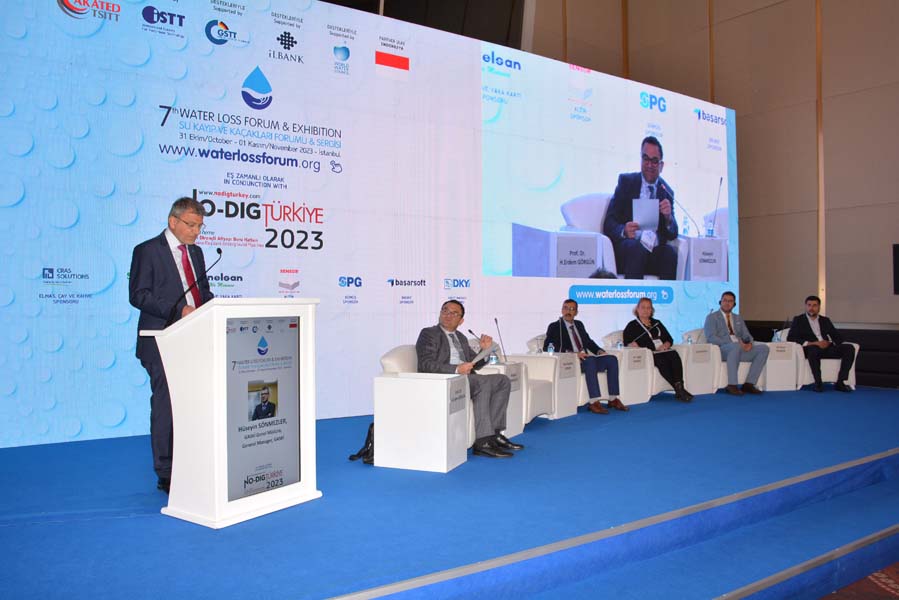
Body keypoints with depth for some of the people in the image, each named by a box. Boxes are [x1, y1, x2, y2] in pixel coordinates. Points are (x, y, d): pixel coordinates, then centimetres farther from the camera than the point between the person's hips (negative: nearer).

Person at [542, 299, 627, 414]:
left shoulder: (579, 325, 23)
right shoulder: (554, 327, 2)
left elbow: (588, 341, 28)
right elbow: (547, 348, -11)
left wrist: (599, 351, 4)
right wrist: (573, 354, -21)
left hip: (584, 359, 7)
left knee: (612, 359, -14)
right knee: (590, 360, -36)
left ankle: (613, 399, -14)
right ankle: (594, 402, -38)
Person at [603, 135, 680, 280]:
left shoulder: (667, 192, 15)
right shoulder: (626, 181, 8)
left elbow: (673, 234, 9)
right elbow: (609, 223, -2)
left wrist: (668, 217, -13)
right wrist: (624, 231, -24)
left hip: (655, 251, 3)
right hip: (626, 248, -2)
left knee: (670, 251, -28)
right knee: (636, 247, -34)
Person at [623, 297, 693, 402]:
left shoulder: (657, 323, 29)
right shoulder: (632, 326, 15)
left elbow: (669, 339, 21)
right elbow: (627, 342, -1)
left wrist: (665, 345, -1)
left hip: (663, 350, 4)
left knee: (674, 356, -31)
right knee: (662, 360, -36)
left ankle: (679, 388, -42)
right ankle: (679, 390, -37)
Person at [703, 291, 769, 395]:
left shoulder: (738, 318, 26)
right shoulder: (712, 317, 6)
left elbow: (747, 335, 18)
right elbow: (711, 338, -8)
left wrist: (749, 343, -9)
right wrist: (732, 343, -20)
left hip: (741, 348, 6)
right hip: (722, 349, -6)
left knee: (763, 348, -18)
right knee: (736, 346, -39)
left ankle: (749, 384, -19)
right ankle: (732, 385, -35)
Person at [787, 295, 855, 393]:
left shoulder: (825, 320, 23)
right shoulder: (798, 319, 10)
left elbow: (838, 337, 17)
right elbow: (790, 338, -4)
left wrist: (830, 343, -8)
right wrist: (811, 343, -16)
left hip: (827, 348, 4)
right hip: (811, 348, -4)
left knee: (849, 348, -21)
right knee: (814, 349, -39)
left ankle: (840, 382, -22)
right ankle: (818, 383, -29)